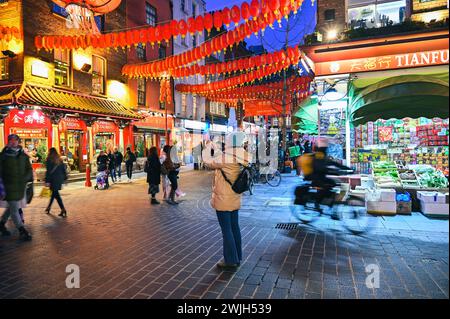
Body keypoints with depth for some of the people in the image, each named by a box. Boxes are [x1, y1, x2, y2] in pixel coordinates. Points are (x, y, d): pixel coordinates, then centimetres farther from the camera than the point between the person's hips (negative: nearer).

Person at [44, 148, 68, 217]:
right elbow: (64, 169, 12)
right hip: (60, 179, 6)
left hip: (53, 179, -6)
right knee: (54, 193, 18)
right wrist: (65, 178, 17)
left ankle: (63, 210, -14)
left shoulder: (49, 159, -7)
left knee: (56, 194, -5)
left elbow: (48, 171, -12)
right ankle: (48, 207, 32)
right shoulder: (60, 160, 10)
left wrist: (47, 181, -12)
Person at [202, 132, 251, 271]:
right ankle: (237, 258, 29)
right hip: (234, 200, 8)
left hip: (223, 200, -8)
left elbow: (207, 161, -9)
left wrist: (208, 147, 6)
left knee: (227, 231, 2)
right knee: (235, 228, 16)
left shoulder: (225, 159, -22)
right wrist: (215, 148, 21)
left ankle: (231, 261, 12)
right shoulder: (240, 159, 1)